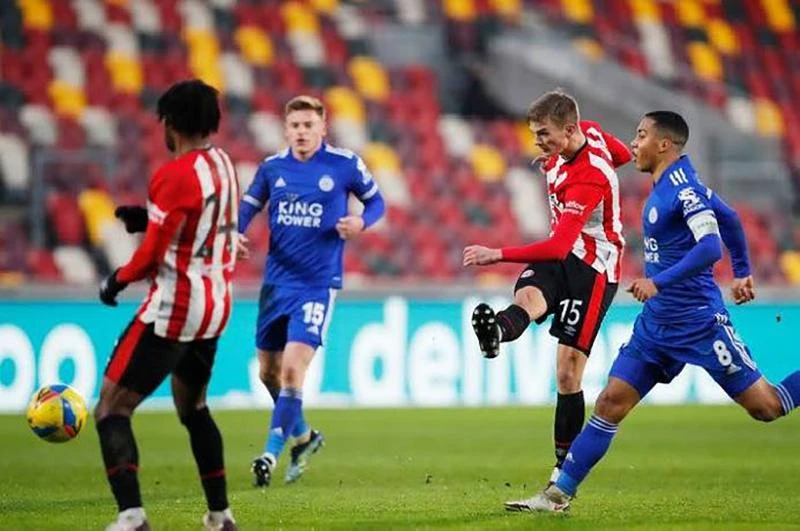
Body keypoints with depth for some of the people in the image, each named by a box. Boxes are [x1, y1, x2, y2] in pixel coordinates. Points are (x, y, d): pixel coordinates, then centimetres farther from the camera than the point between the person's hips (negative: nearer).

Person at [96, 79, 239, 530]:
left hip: (173, 308, -9)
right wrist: (149, 219, 11)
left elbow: (152, 256, -16)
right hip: (216, 305, 9)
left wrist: (117, 281, 1)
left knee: (112, 409, -7)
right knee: (193, 407, 27)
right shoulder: (223, 164, 7)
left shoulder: (175, 175, -17)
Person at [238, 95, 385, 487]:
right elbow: (247, 207, 14)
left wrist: (361, 222, -15)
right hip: (277, 281, 5)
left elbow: (376, 201, 7)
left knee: (292, 368, -17)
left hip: (318, 283, -4)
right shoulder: (271, 168, 3)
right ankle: (302, 436, 36)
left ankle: (272, 454, -12)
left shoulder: (345, 165, -5)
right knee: (268, 372, 11)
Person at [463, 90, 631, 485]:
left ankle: (566, 464, 2)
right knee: (527, 296, -30)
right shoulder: (587, 132, -2)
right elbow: (623, 155, 22)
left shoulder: (589, 179, -27)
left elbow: (559, 246, -33)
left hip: (593, 267, -7)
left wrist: (499, 255, -38)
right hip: (560, 253, 7)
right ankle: (496, 332, -66)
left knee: (568, 372, -8)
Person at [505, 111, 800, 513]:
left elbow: (710, 246, -28)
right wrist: (743, 272, 33)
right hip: (656, 324, 9)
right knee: (610, 402, 1)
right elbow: (730, 219, 23)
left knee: (767, 407, -3)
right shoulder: (666, 186, 11)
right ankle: (559, 494, 1)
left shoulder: (683, 188, -16)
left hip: (698, 323, -9)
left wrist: (659, 281, -32)